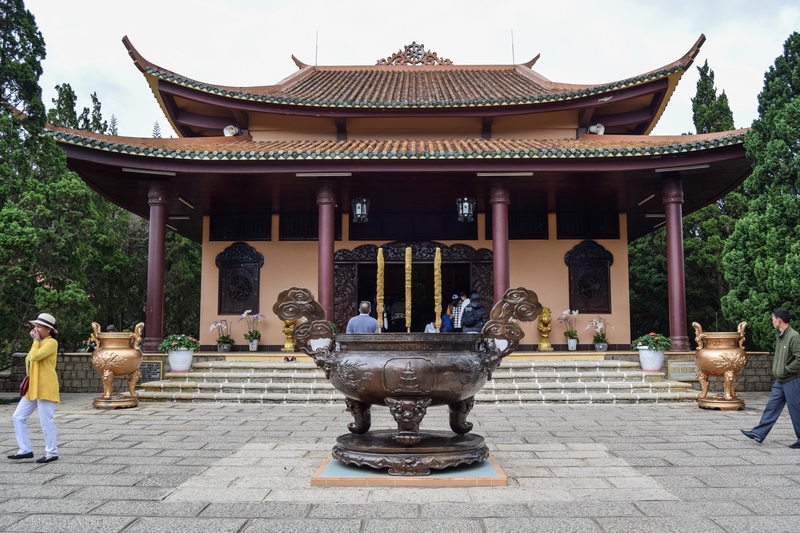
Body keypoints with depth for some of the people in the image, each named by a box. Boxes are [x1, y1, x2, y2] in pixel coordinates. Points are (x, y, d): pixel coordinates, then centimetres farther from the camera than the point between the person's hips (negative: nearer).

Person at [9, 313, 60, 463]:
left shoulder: (51, 342, -9)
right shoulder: (40, 342, 20)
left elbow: (35, 356, -22)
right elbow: (30, 359, 25)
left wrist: (35, 340, -11)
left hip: (45, 387, -10)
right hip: (33, 387, 10)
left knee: (46, 421, -4)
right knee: (18, 416, 7)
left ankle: (52, 453, 5)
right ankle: (25, 450, 14)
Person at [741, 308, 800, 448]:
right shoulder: (780, 336, 10)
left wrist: (785, 371, -17)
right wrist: (776, 370, 11)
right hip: (780, 381, 9)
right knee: (771, 407, 9)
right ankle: (759, 433, 11)